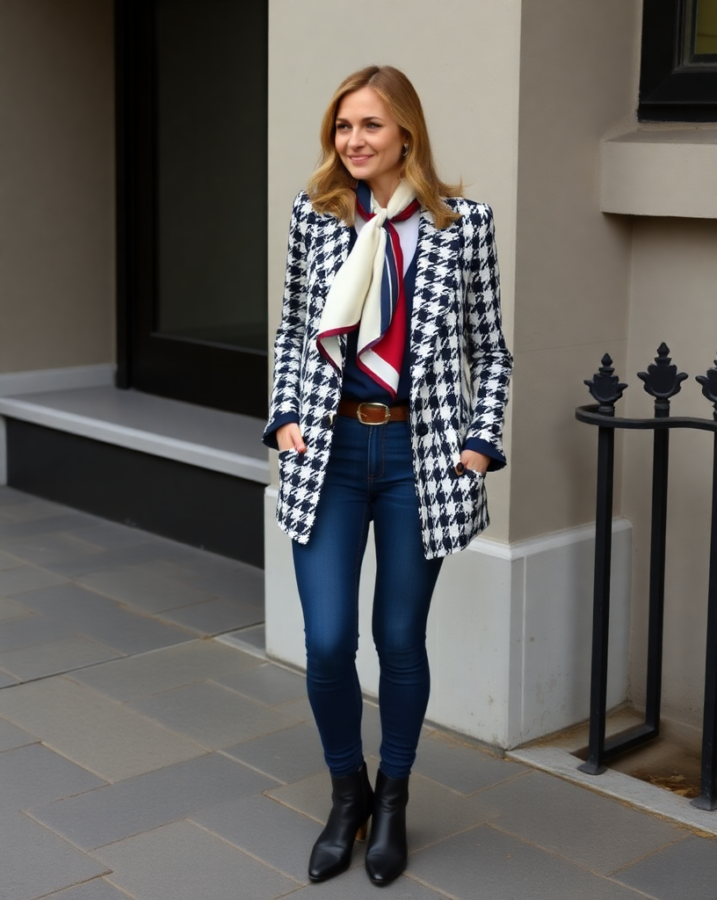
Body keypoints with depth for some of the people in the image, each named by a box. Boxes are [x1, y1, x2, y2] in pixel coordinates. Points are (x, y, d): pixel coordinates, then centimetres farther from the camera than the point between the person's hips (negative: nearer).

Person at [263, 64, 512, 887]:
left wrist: (479, 443, -4)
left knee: (400, 639, 8)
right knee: (327, 642, -1)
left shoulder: (463, 221, -3)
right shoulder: (314, 213, 3)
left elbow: (491, 348, 4)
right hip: (327, 452, 1)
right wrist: (285, 417, 1)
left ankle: (393, 800, 31)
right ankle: (347, 794, 25)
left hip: (419, 455, -1)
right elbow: (291, 329, 12)